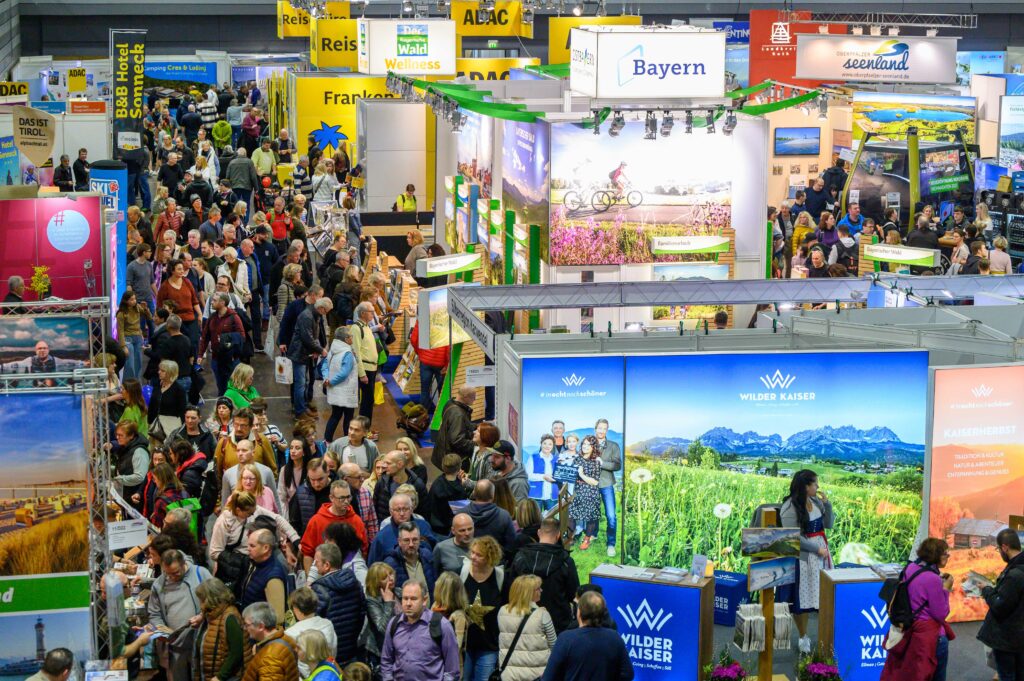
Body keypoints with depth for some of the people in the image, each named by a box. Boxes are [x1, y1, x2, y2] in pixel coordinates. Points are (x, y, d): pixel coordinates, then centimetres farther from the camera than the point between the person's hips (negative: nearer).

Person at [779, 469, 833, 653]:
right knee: (802, 597, 1)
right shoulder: (790, 507, -15)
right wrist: (817, 549, -17)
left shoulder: (816, 501, 6)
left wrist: (826, 503, -4)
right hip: (802, 556, -6)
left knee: (823, 595, 7)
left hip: (821, 552, 6)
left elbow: (828, 525, 9)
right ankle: (803, 637, 13)